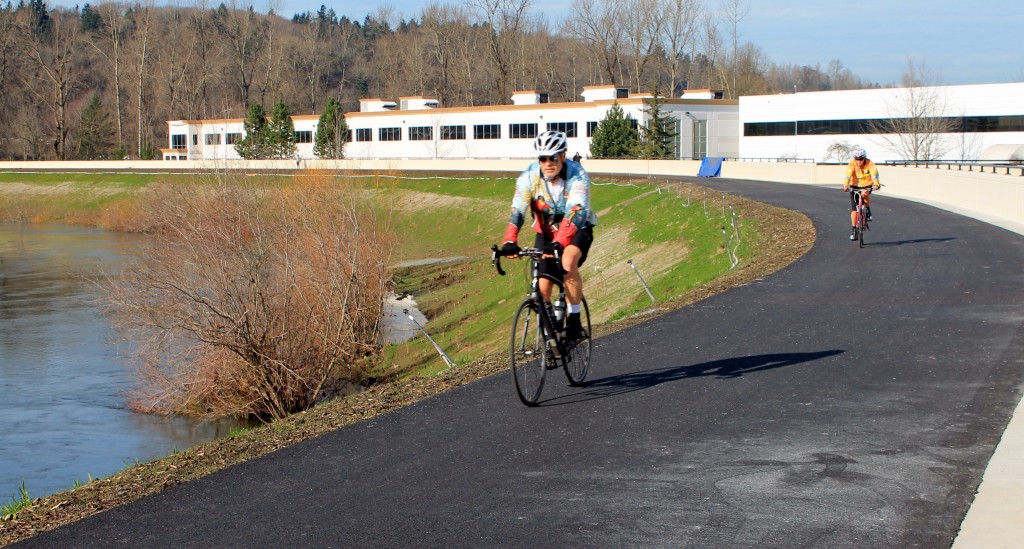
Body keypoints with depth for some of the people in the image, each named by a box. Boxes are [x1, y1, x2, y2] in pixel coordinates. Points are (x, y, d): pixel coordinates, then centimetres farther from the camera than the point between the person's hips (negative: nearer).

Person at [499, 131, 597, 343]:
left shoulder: (577, 175, -27)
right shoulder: (529, 176, -19)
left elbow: (575, 213, -39)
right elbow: (517, 211, -27)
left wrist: (559, 243, -54)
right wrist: (509, 242, -44)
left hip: (577, 229, -3)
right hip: (545, 231, 3)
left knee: (568, 262, -33)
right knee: (542, 288, -5)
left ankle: (574, 320, -20)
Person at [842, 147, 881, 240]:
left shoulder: (870, 164, -20)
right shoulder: (852, 164, -20)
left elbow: (874, 174, -33)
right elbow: (848, 175, -33)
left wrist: (876, 184, -51)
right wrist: (845, 185, -50)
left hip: (867, 185, -1)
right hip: (855, 186, 1)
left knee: (865, 194, -35)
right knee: (854, 208, -6)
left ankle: (868, 212, -9)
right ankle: (853, 230, 3)